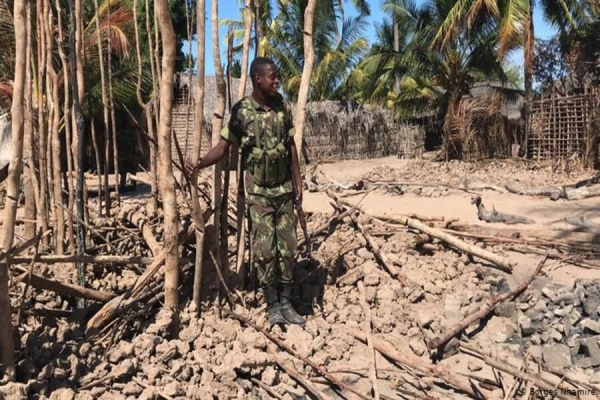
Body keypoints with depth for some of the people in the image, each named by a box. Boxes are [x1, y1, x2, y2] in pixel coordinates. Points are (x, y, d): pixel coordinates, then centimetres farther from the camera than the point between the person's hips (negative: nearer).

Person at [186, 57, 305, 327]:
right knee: (265, 249, -2)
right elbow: (223, 146, -8)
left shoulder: (284, 107, 0)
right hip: (258, 191, -3)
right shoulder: (241, 111, -10)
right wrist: (199, 164, -24)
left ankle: (286, 302, 18)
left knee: (288, 247, 5)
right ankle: (272, 305, 13)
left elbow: (291, 146, 6)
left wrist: (298, 181, 5)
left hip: (284, 188, 3)